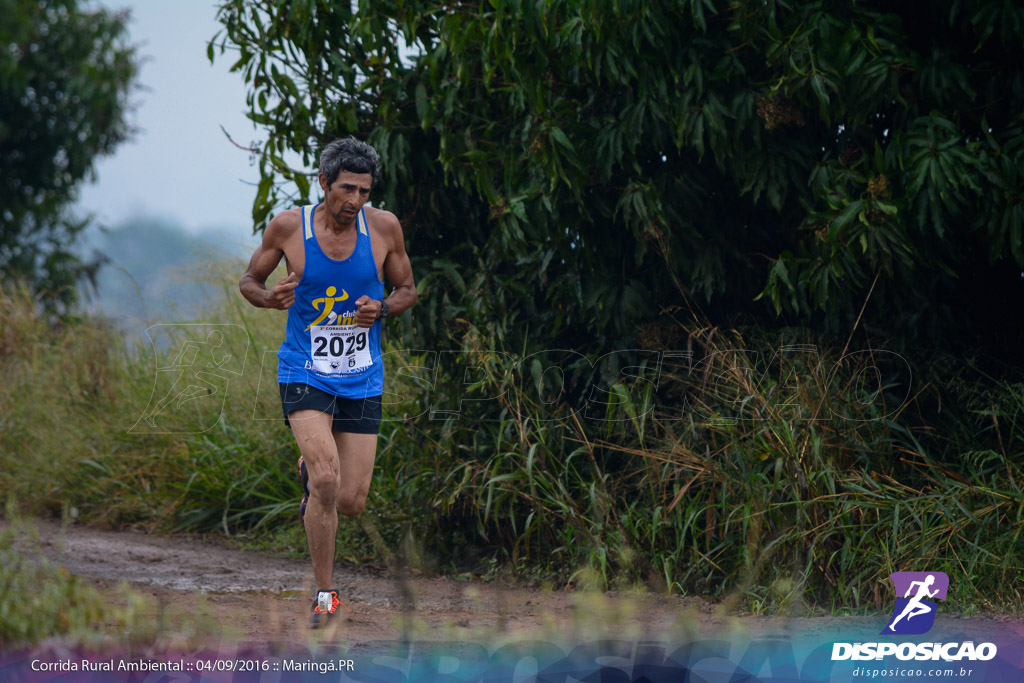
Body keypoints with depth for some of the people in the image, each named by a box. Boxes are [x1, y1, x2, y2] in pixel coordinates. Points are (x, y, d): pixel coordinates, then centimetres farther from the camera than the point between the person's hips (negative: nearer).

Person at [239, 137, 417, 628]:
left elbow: (408, 289, 9)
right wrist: (269, 298, -18)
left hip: (362, 380, 3)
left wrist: (383, 308, -13)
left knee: (350, 501, 1)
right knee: (327, 481, -22)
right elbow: (249, 281, 5)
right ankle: (324, 593, -7)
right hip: (305, 374, -3)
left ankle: (311, 472, 39)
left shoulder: (384, 227, -4)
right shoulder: (288, 226, -8)